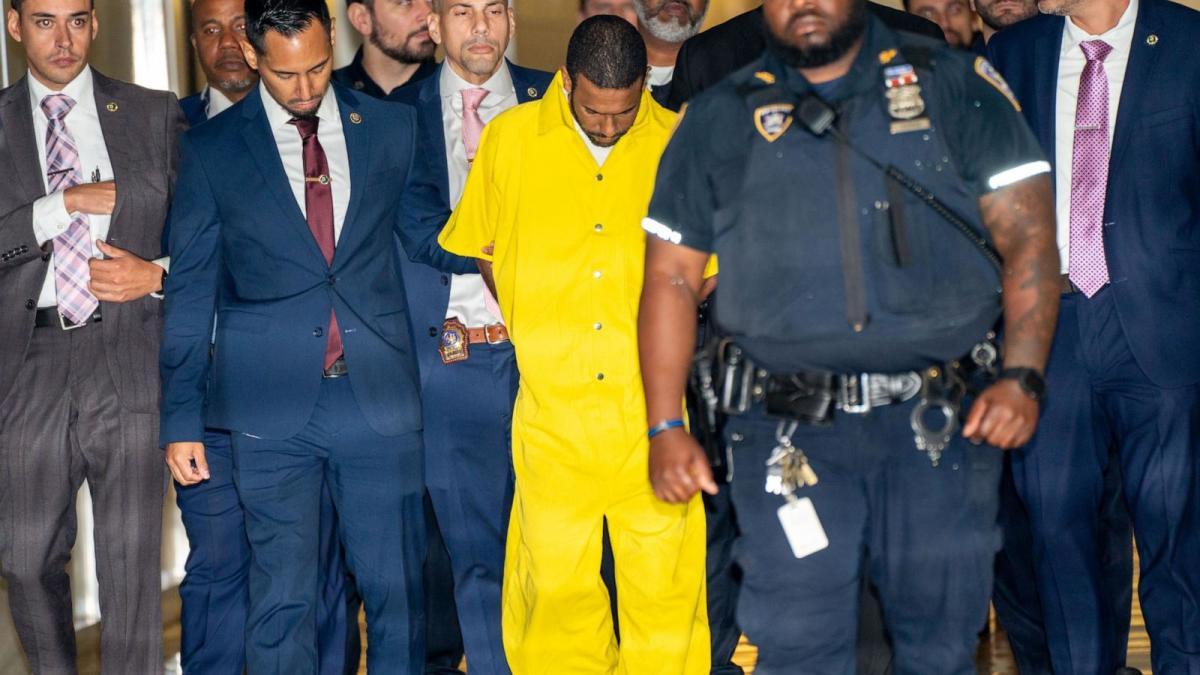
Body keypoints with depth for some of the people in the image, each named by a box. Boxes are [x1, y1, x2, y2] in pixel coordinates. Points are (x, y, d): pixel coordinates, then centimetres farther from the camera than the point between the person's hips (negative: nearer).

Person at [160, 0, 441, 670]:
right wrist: (182, 419, 2)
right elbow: (190, 292, 5)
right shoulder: (210, 149, 3)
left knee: (398, 589, 6)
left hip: (379, 396, 1)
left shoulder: (393, 127, 7)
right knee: (282, 600, 5)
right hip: (273, 406, -1)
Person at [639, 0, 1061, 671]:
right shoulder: (720, 119, 9)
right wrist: (664, 427, 0)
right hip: (790, 435, 0)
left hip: (940, 432, 0)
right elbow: (671, 276, 8)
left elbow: (1028, 234, 1)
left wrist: (1022, 377, -12)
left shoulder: (956, 85, 6)